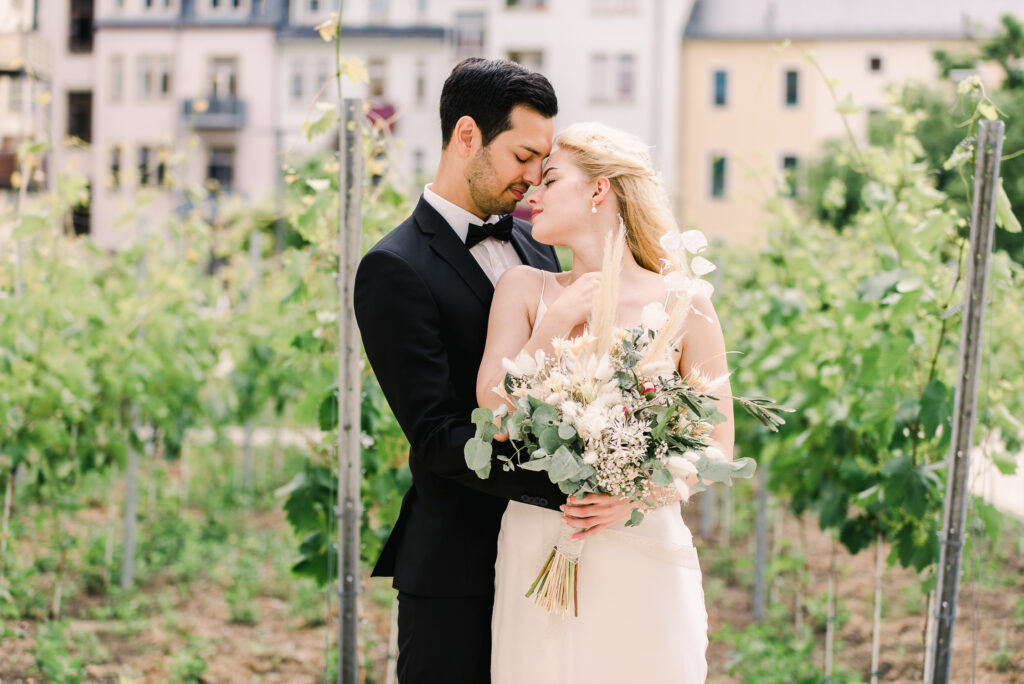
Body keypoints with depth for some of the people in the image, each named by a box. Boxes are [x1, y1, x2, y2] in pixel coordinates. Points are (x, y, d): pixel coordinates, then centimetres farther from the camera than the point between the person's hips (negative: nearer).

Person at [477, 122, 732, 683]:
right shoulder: (525, 289, 6)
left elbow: (717, 445, 0)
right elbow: (495, 414, -3)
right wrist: (559, 321, -8)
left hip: (643, 552, -1)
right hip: (538, 550, 2)